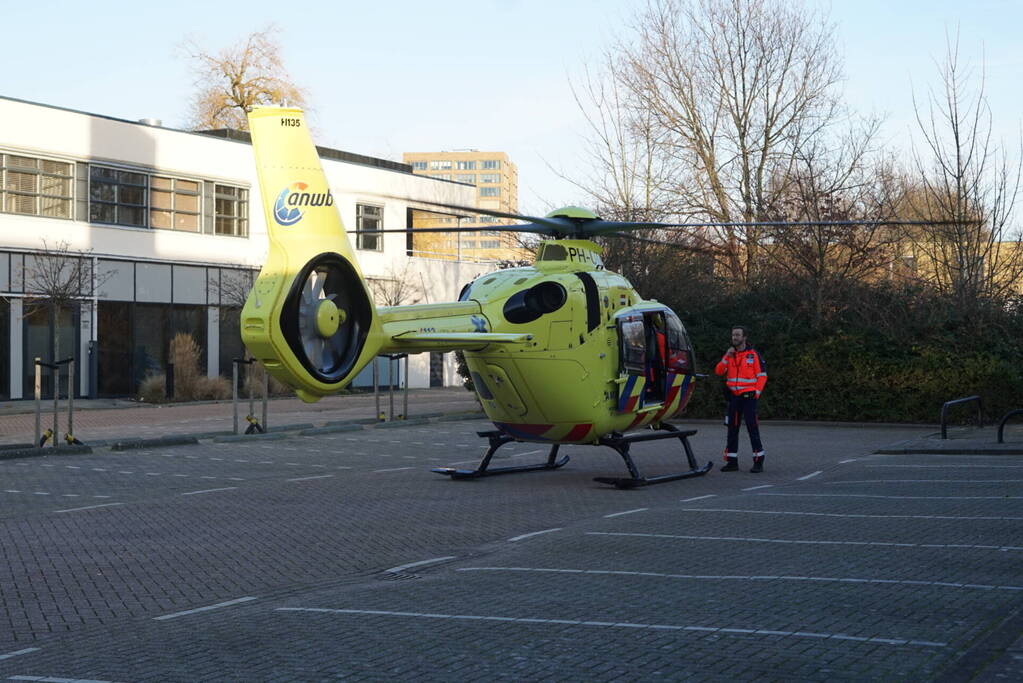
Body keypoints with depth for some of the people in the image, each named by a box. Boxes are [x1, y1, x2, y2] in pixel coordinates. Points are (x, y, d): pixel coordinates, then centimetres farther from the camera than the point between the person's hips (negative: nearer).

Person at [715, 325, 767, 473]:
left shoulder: (754, 354, -3)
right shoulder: (730, 354, 11)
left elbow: (762, 375, -4)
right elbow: (719, 371, 1)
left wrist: (757, 393, -11)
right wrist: (726, 356, -11)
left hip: (748, 396, -5)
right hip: (733, 397, 5)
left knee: (752, 428, -8)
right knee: (732, 429, 6)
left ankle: (758, 461, -3)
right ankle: (732, 461, 11)